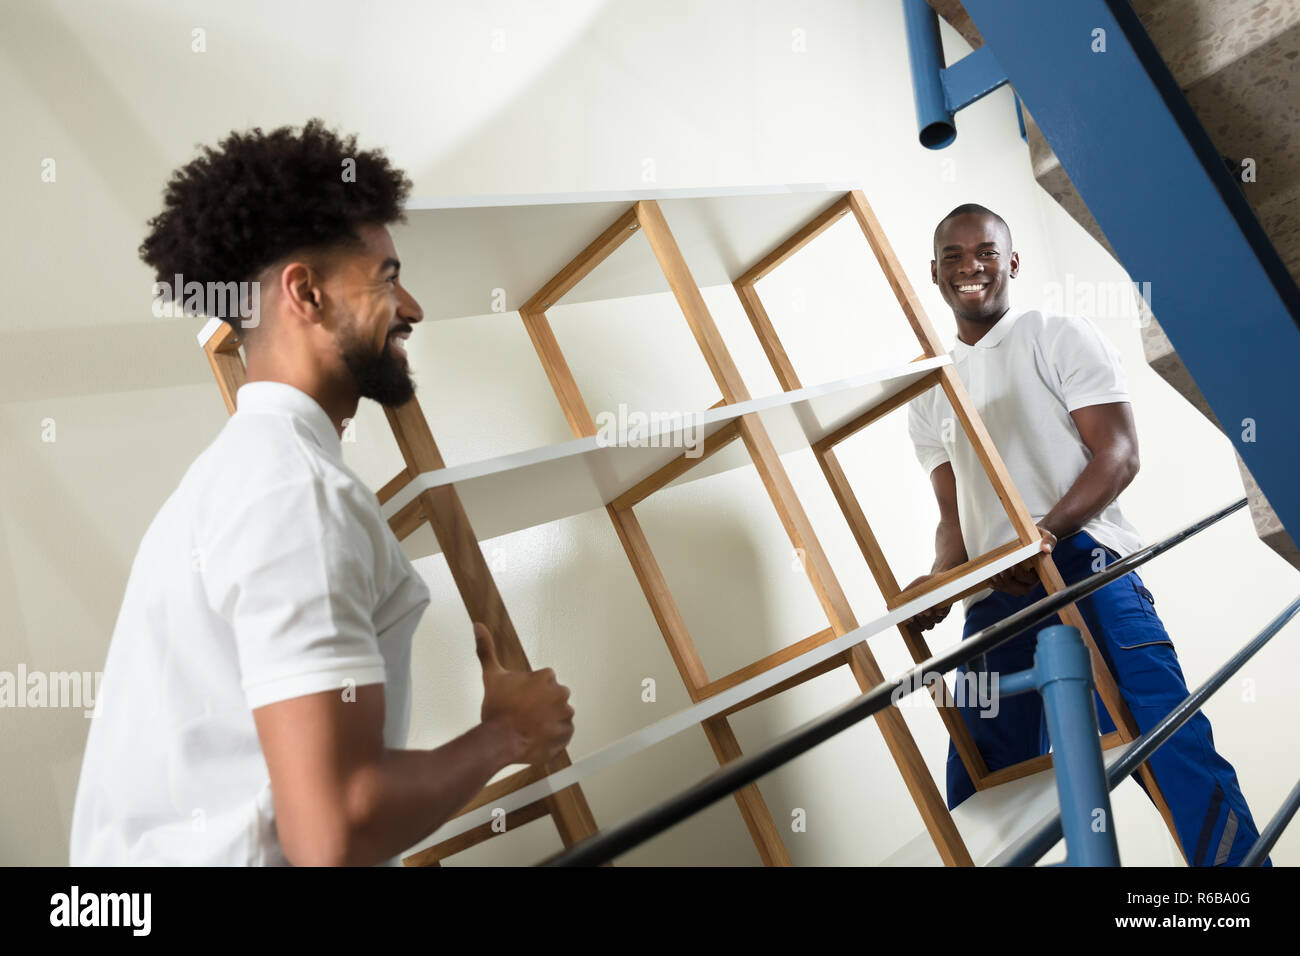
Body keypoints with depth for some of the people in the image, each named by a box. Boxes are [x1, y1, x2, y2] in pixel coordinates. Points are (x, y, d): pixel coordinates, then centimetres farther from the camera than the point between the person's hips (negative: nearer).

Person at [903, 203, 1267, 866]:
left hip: (1084, 567, -4)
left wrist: (1044, 532, -21)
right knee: (979, 796, 6)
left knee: (1175, 754, -15)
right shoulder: (928, 394, 19)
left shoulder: (1060, 337, 7)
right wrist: (941, 580, -3)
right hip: (993, 601, 5)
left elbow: (1118, 455, -4)